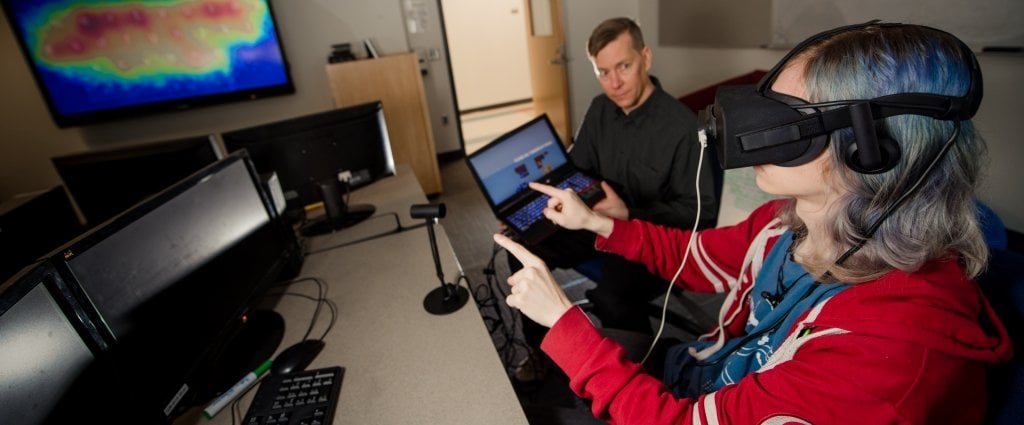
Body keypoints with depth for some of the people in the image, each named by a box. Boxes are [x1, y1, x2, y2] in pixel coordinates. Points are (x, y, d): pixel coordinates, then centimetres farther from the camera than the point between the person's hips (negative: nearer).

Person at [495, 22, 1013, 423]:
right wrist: (596, 221, -2)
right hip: (701, 375, 6)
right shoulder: (790, 220, -13)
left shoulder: (891, 344, -37)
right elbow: (697, 255, 4)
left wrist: (561, 317, -31)